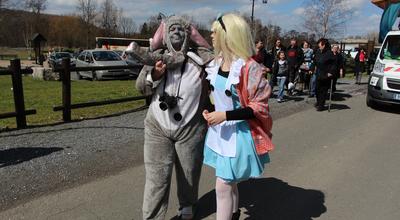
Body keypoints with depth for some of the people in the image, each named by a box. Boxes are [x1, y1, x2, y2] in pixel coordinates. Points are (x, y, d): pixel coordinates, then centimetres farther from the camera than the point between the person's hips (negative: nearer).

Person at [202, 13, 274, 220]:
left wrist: (225, 115, -24)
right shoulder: (217, 63, 4)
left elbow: (259, 107, -17)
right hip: (219, 131, 7)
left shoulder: (249, 68, -19)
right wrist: (211, 112, 3)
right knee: (229, 184, 20)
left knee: (223, 186, -3)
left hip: (238, 134, -7)